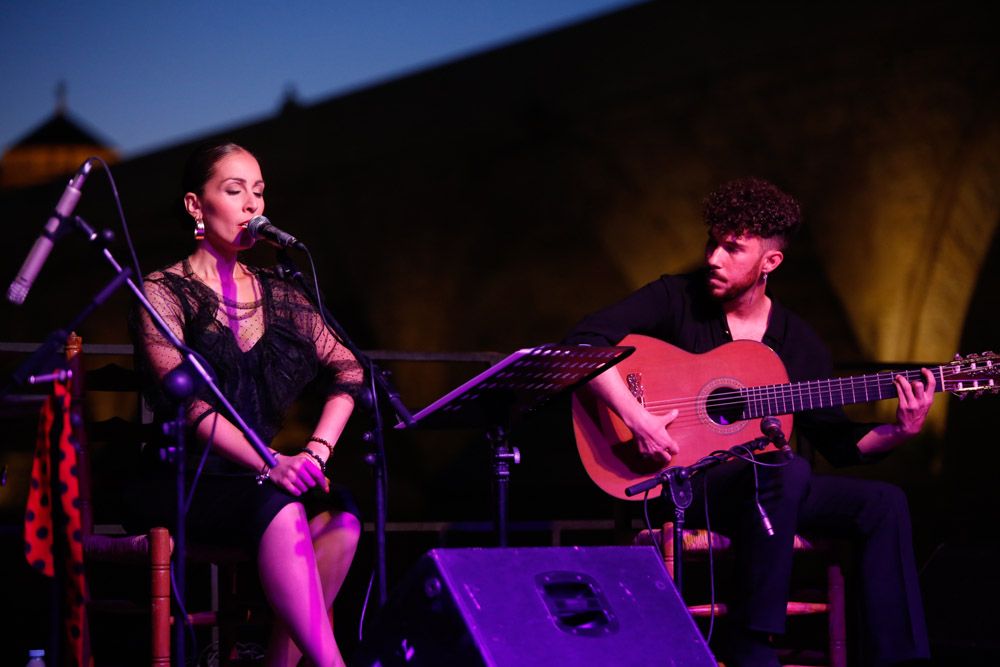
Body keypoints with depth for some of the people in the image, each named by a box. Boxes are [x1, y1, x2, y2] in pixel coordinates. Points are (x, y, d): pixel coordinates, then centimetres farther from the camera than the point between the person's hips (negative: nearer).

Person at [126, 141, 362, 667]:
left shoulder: (279, 296, 17)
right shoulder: (163, 293, 0)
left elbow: (346, 371, 11)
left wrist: (318, 450, -10)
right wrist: (269, 465, -28)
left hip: (257, 479, 5)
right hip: (184, 481, -5)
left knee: (339, 509, -28)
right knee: (281, 506, -35)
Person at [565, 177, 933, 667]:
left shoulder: (798, 344, 9)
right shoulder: (676, 300, -3)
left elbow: (839, 442, 11)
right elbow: (584, 341, -16)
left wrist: (899, 433, -8)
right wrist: (634, 415, -28)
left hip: (765, 481, 5)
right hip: (675, 478, -5)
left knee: (883, 504, -13)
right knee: (787, 473, -35)